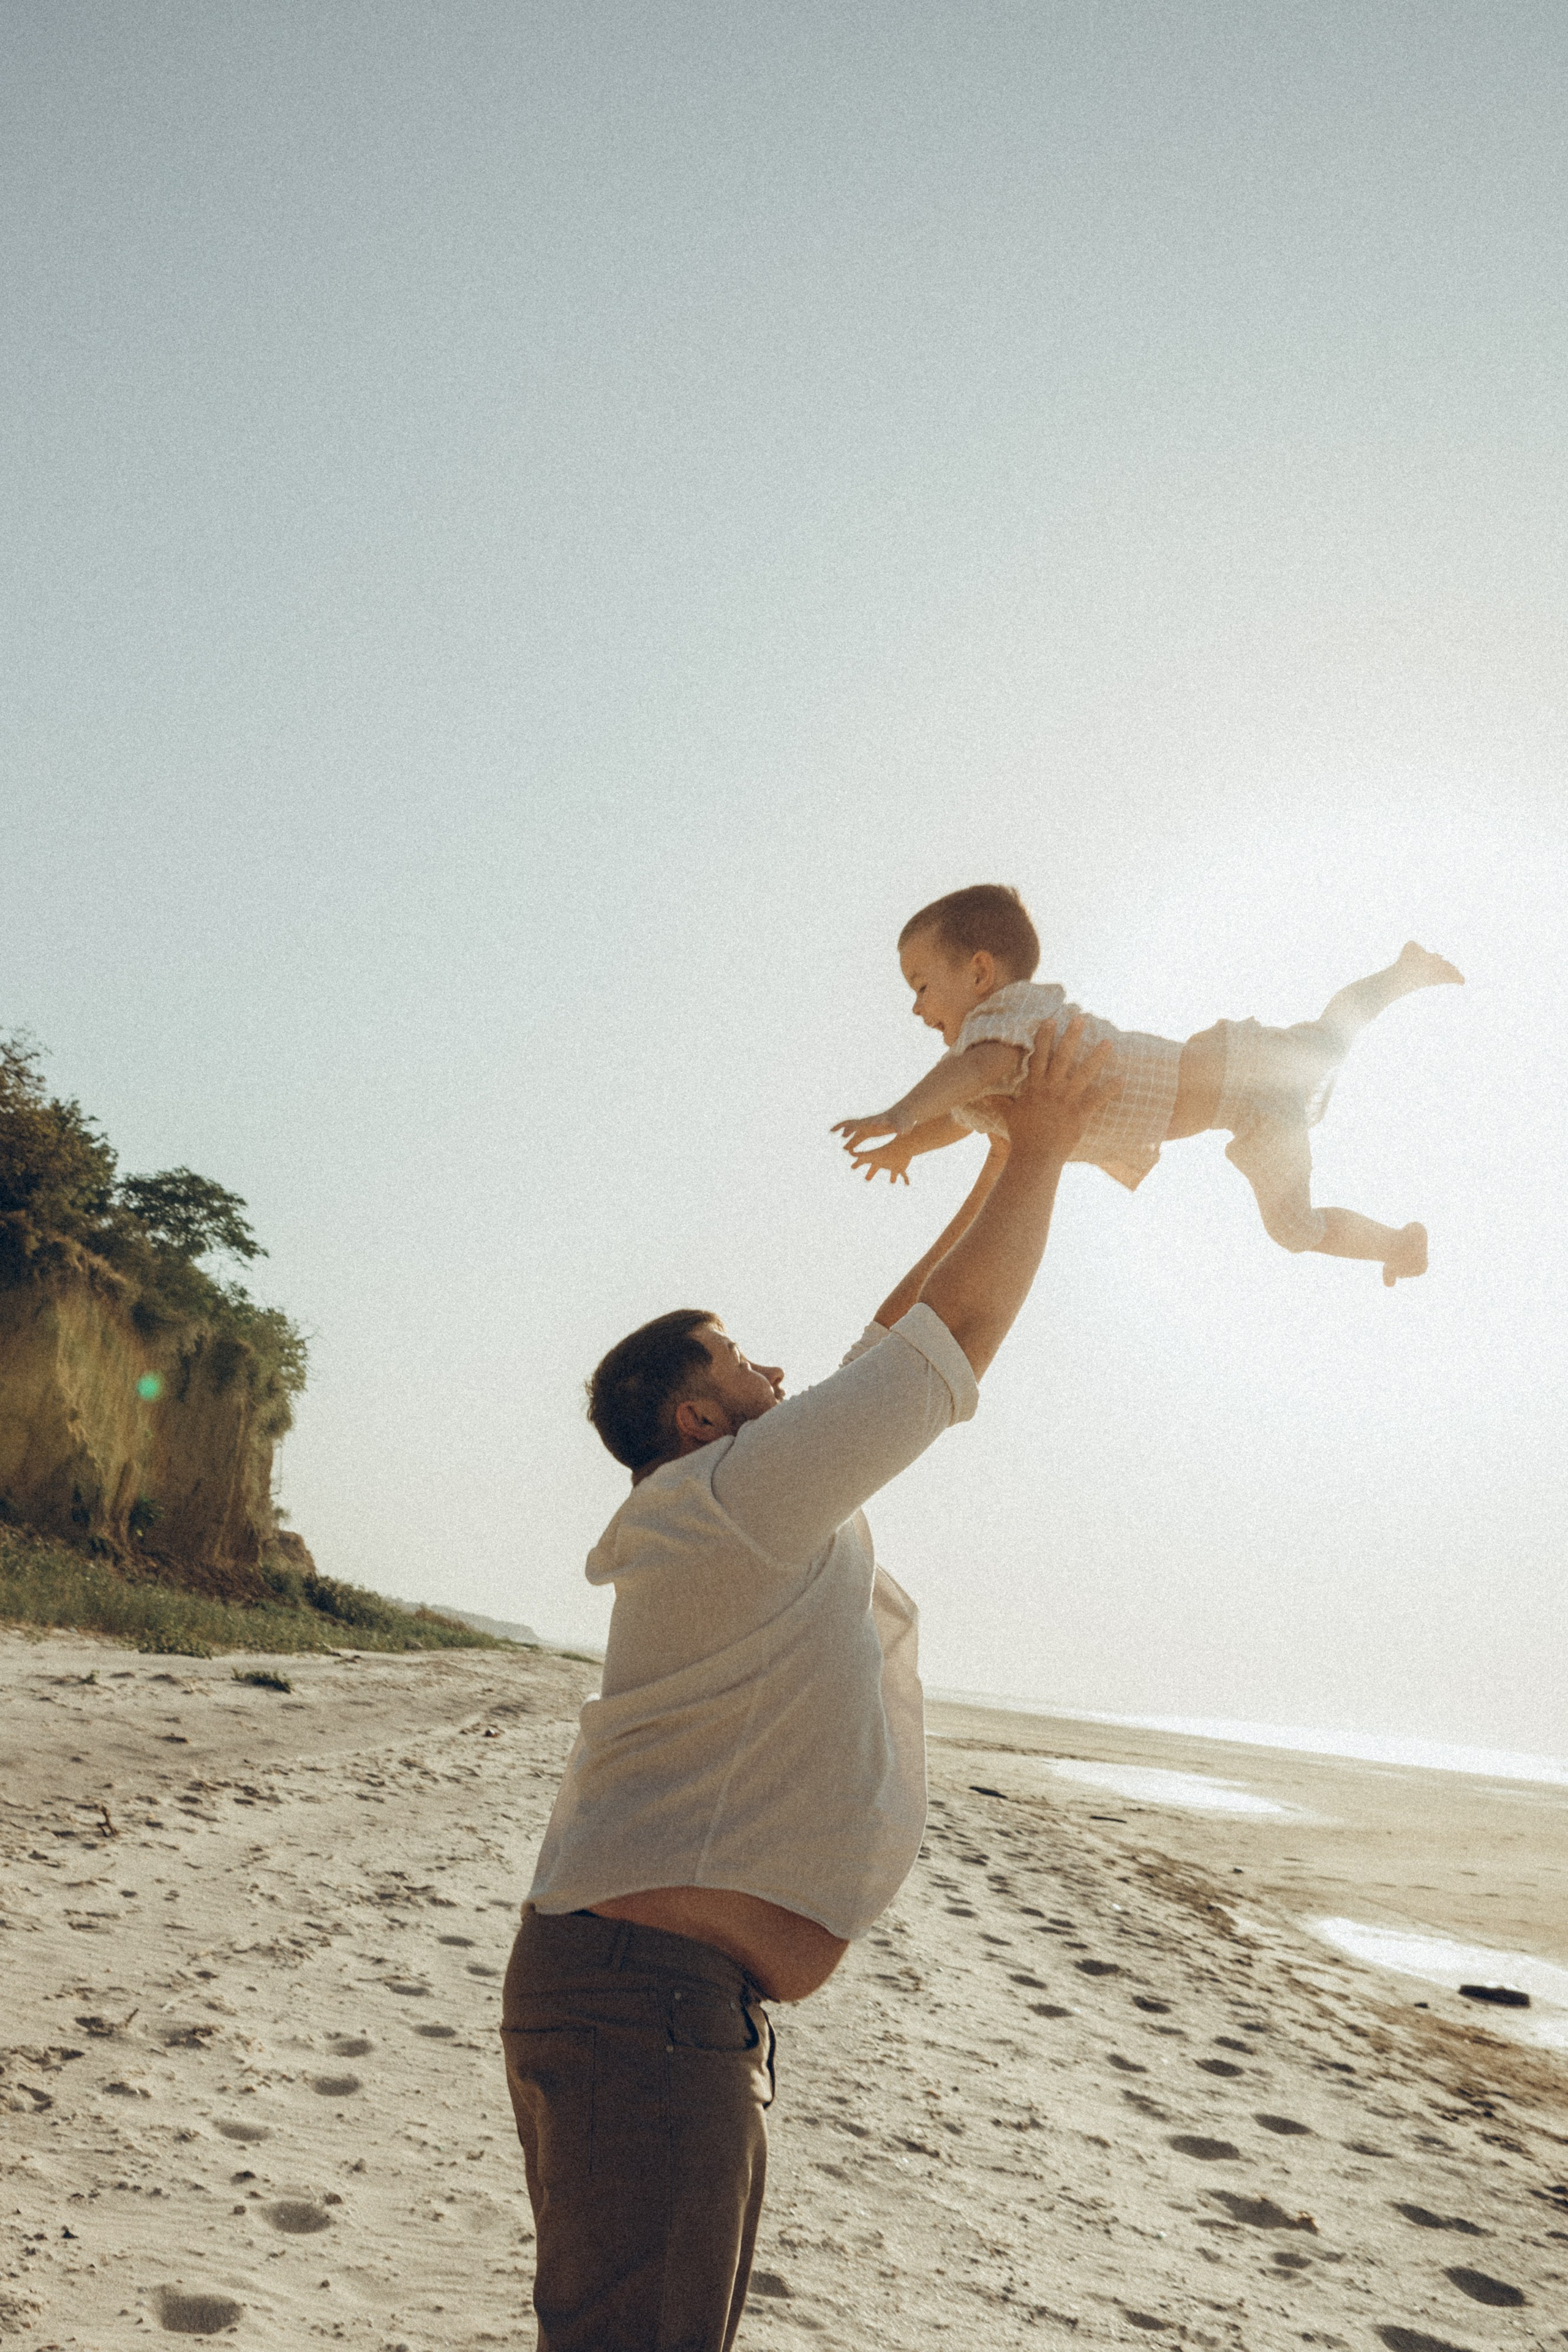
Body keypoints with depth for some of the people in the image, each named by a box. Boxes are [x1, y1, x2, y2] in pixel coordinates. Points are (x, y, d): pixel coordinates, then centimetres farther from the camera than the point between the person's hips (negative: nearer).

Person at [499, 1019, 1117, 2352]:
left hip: (697, 2010, 11)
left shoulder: (763, 1505, 14)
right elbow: (959, 1332, -12)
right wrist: (1040, 1149, -1)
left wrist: (1002, 1178, 23)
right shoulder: (745, 1491, -14)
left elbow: (897, 1342, 21)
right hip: (644, 2006, -11)